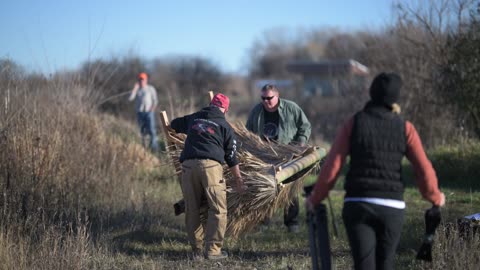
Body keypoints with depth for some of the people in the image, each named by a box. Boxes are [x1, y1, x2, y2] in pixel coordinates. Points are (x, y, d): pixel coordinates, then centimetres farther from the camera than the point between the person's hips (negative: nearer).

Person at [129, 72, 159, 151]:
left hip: (149, 112, -2)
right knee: (142, 130, 5)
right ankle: (144, 145, 12)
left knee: (151, 129, -14)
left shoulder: (151, 89, 4)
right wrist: (135, 88, -7)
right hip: (140, 112, 2)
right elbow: (130, 98, -7)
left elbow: (155, 100, 8)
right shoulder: (136, 90, 8)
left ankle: (154, 146, -12)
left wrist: (152, 109, -6)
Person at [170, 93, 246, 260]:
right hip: (210, 165, -4)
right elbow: (231, 158, 11)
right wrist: (238, 181, 19)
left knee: (192, 210, 10)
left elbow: (173, 125, 43)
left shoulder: (193, 119, 23)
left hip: (188, 165, 4)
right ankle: (212, 250, -7)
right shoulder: (225, 126, 13)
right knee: (218, 209, 0)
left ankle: (196, 250, 11)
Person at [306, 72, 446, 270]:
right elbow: (424, 171, -2)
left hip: (357, 205, -1)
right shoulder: (405, 128, 1)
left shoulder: (353, 123, 0)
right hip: (391, 207, 1)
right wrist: (435, 196, 18)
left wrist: (315, 198, 12)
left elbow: (332, 166, -3)